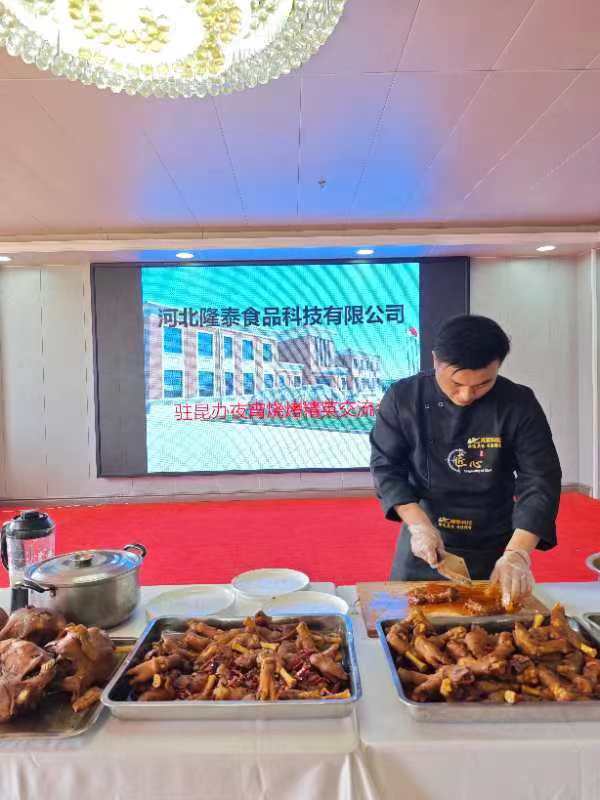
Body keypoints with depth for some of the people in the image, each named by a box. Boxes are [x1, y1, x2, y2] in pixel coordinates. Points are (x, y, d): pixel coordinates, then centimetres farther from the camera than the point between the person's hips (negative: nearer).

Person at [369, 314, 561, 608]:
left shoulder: (519, 404, -13)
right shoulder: (403, 397, -13)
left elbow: (539, 481, -15)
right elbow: (386, 466, -9)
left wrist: (516, 554, -27)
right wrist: (419, 524, -21)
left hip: (495, 550, 0)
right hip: (423, 545, 0)